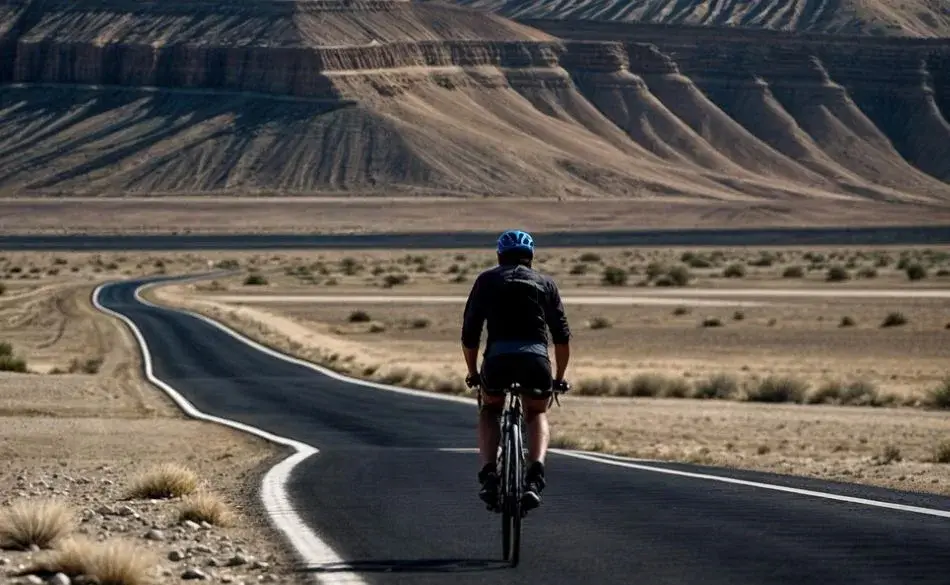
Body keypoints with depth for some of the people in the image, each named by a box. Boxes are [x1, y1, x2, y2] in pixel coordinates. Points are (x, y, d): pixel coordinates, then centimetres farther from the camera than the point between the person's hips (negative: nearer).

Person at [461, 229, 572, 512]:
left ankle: (489, 475, 5)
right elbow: (562, 337, 21)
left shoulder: (487, 280, 22)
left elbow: (469, 335, 19)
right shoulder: (545, 283, 24)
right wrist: (559, 377, 33)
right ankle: (535, 476, 1)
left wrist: (473, 373, 33)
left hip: (498, 357, -1)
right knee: (537, 414, 27)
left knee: (489, 411, 28)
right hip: (536, 357, 1)